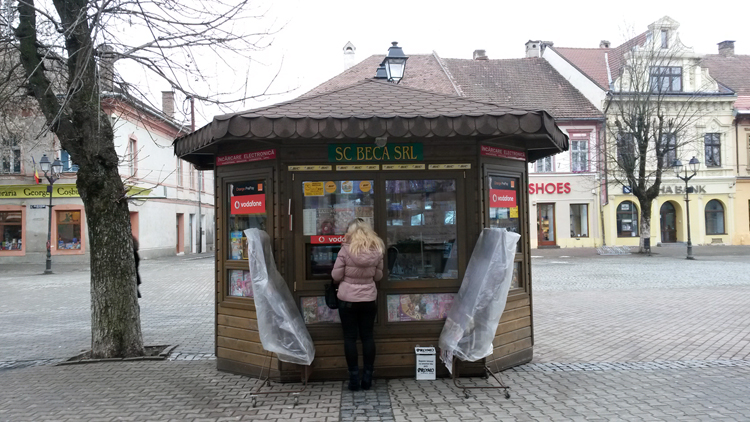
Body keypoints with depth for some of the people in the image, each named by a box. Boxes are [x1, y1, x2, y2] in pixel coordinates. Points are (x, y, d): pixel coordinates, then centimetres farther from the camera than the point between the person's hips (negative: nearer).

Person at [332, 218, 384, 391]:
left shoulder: (346, 249, -13)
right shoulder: (377, 250, -3)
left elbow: (336, 276, -8)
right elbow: (378, 276, 7)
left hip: (347, 299, -3)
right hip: (369, 299, 3)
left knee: (350, 337, 6)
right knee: (367, 336, 11)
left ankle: (354, 377, 9)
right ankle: (367, 377, 15)